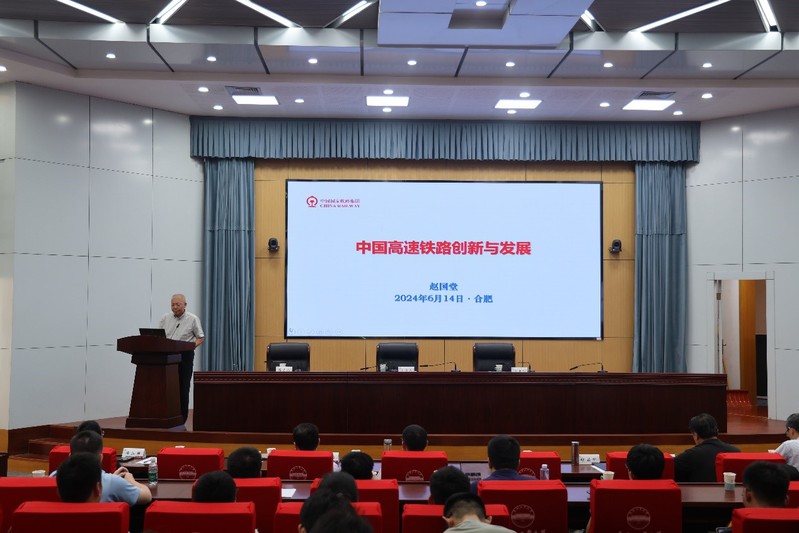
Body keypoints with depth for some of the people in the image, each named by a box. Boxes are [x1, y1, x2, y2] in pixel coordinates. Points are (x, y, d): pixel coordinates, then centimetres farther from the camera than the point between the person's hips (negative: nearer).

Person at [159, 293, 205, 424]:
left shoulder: (193, 319, 1)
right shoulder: (165, 318, 9)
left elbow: (201, 338, 2)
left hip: (185, 356, -3)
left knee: (183, 387, 0)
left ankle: (182, 417, 6)